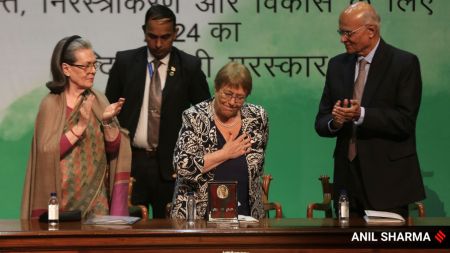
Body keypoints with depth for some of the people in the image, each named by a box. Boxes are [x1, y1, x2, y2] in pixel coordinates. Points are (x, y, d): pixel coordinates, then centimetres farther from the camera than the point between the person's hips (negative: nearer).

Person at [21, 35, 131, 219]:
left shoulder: (98, 100, 4)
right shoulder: (51, 104, -7)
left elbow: (113, 148, 1)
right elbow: (46, 151, -16)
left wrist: (107, 122, -16)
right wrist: (80, 126, -23)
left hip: (96, 195, 3)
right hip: (62, 197, -3)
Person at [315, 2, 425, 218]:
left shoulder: (405, 63, -5)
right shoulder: (337, 65, 10)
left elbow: (405, 121, -13)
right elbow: (321, 122, 10)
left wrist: (361, 114, -26)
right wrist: (334, 122, -13)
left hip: (388, 179, -4)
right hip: (347, 178, 4)